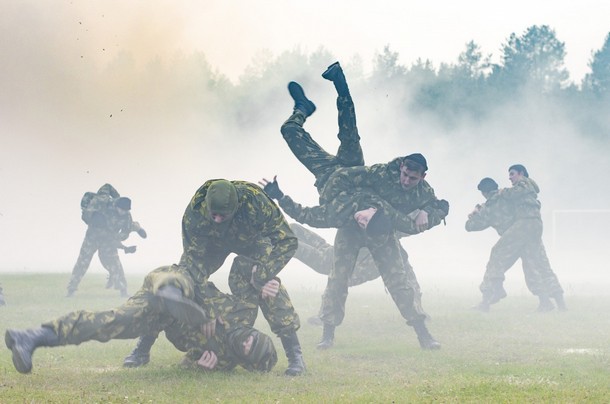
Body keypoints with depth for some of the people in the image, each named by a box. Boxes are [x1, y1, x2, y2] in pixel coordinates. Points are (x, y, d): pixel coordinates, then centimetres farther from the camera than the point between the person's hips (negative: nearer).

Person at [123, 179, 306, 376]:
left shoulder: (256, 202, -41)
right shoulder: (195, 211, -37)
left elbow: (287, 241, -31)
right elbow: (194, 258, -30)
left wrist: (262, 276, -40)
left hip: (252, 240, -1)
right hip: (212, 241, 2)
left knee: (268, 285, -26)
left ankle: (295, 354, -17)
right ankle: (143, 348, -4)